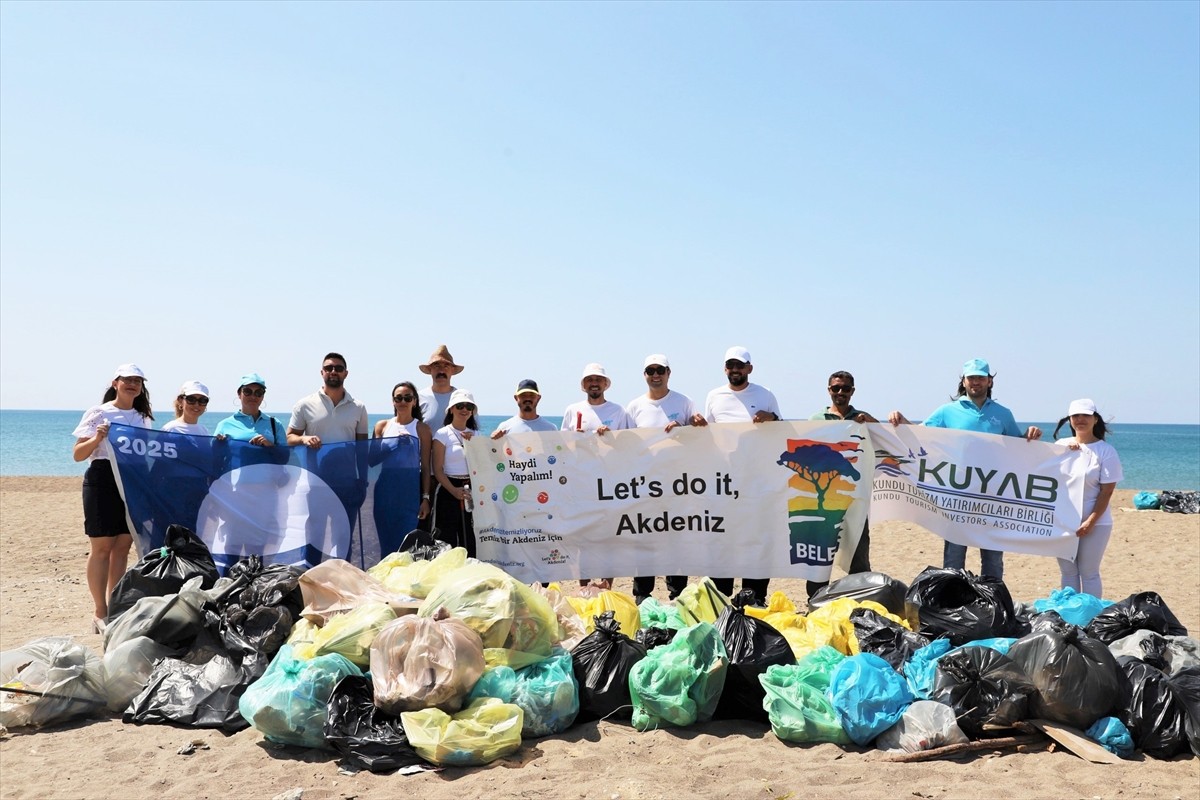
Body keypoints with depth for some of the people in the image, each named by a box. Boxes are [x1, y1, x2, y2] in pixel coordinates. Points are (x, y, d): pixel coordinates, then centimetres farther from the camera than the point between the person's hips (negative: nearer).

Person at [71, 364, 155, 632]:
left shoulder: (143, 418, 15)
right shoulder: (98, 413, -1)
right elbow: (78, 454, -4)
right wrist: (97, 438, -20)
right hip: (102, 481, -5)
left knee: (122, 546, 7)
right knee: (102, 546, -4)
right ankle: (100, 613, 3)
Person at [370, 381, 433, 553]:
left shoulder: (422, 428, 4)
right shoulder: (382, 426, 9)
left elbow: (425, 467, 2)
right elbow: (373, 460, 10)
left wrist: (425, 498, -4)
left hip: (410, 492, -2)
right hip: (385, 491, 2)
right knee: (387, 541, 6)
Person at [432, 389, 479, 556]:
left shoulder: (475, 435, 12)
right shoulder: (442, 434, -3)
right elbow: (438, 470, -8)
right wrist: (454, 491, -21)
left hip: (471, 491, 5)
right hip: (449, 491, -5)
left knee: (470, 543, 6)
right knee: (447, 542, -4)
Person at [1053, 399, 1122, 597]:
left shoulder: (1106, 451, -6)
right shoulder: (1061, 445, 5)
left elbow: (1106, 492, -9)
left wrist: (1090, 522, -16)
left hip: (1094, 523, -4)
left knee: (1089, 573, 3)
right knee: (1067, 572, 10)